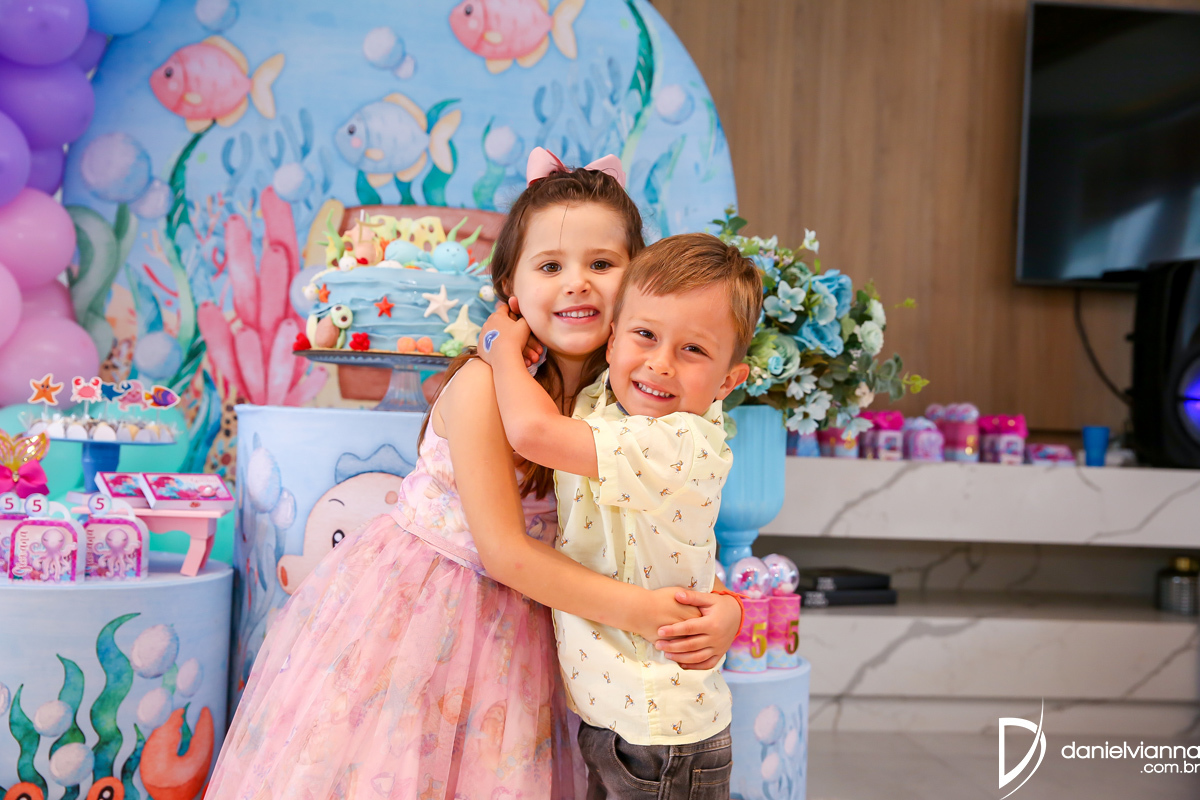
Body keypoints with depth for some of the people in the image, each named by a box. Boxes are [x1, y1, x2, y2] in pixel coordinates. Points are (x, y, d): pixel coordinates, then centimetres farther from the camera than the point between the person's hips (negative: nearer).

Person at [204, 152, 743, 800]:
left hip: (517, 620, 5)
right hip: (405, 608, -4)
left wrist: (721, 607, -21)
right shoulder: (483, 386, -22)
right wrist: (630, 608, -25)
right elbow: (503, 550, -22)